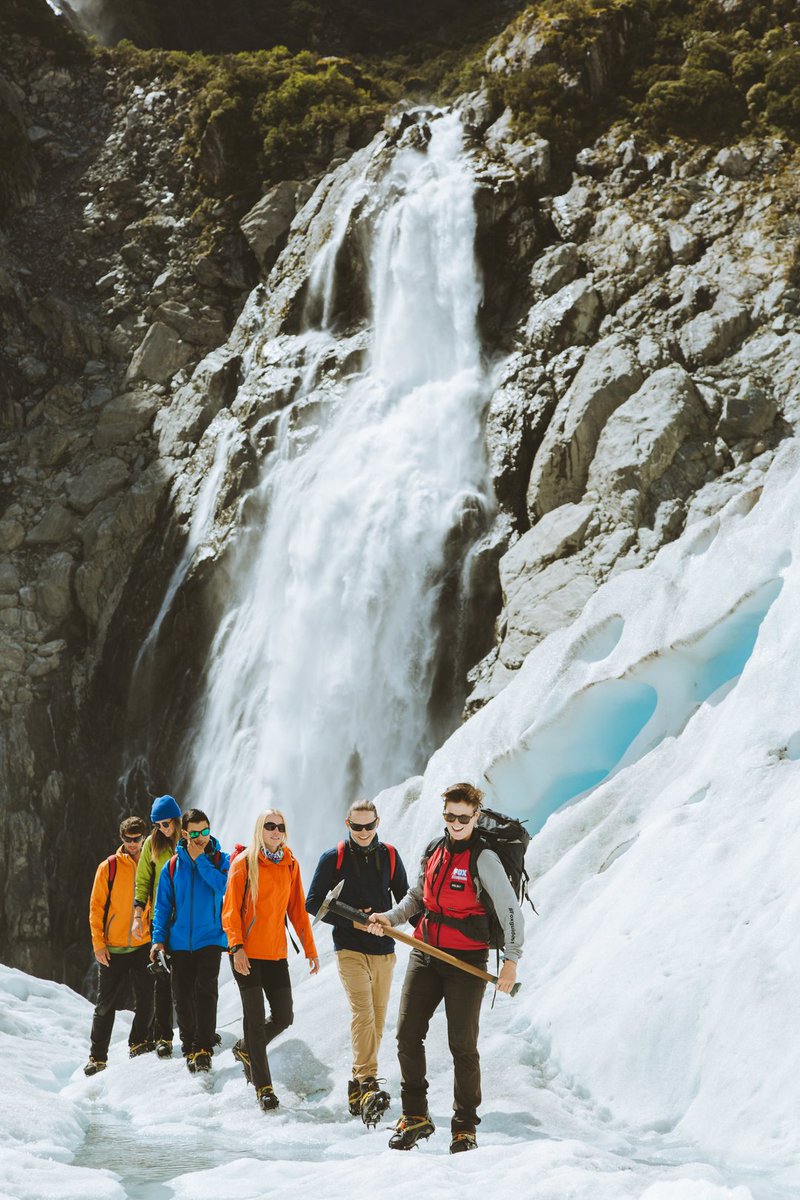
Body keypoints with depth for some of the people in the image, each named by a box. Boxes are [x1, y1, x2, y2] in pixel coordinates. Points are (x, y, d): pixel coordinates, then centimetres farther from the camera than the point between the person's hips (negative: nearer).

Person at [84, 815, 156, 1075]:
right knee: (106, 1005, 6)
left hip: (143, 946, 1)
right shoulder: (109, 867, -1)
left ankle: (139, 1042, 20)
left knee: (146, 1000, 0)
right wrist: (98, 943, -7)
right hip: (113, 948, -1)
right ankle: (98, 1057, 14)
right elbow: (97, 907, 0)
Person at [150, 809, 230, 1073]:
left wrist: (200, 860, -14)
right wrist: (159, 938, 1)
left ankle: (203, 1048, -14)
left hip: (210, 939, -2)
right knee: (183, 996, 4)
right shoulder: (173, 865, 6)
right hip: (180, 942, 2)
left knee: (205, 990, -16)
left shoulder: (221, 860, 2)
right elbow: (163, 905, 9)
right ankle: (189, 1047, 18)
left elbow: (224, 887, -17)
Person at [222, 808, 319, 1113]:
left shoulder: (290, 864, 7)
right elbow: (231, 910, -8)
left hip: (276, 953, 5)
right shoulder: (244, 863, -5)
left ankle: (247, 1050, 33)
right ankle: (263, 1087, 7)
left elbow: (297, 910, 12)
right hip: (247, 953, -5)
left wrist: (310, 949, 9)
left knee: (284, 1018, 5)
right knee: (256, 1018, -3)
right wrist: (236, 946, -19)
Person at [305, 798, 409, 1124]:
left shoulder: (389, 856, 8)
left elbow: (405, 898, 16)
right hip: (350, 949, -4)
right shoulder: (333, 858, 0)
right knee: (363, 1012, -20)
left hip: (383, 951, 4)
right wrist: (351, 920, -11)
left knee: (377, 1020, 6)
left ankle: (358, 1088, 18)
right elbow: (314, 903, 1)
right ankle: (368, 1085, -29)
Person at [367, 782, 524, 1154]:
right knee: (408, 1035, 2)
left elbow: (511, 910, -12)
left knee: (463, 1046, -1)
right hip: (425, 955, 6)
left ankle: (465, 1127, 13)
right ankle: (415, 1117, 15)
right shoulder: (433, 852, 10)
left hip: (467, 962, -6)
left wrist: (511, 960, -19)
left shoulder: (483, 859, -9)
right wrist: (390, 917, 4)